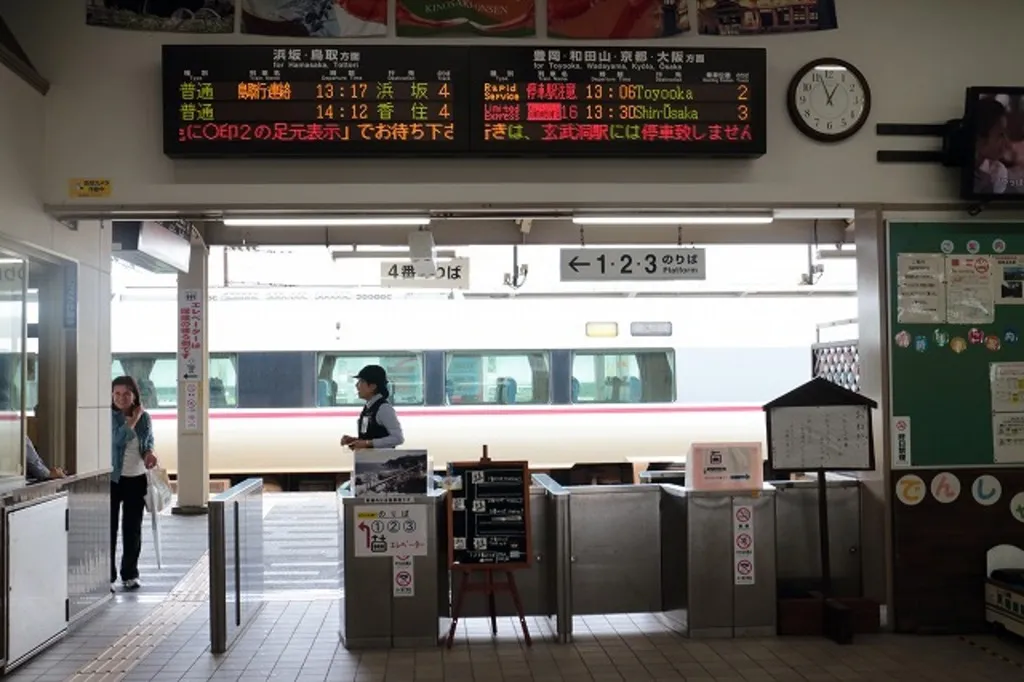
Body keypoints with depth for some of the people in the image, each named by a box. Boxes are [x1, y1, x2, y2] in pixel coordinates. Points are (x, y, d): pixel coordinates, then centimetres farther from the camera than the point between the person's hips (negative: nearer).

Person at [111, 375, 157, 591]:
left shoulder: (145, 418, 3)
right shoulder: (109, 417, -8)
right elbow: (117, 439, -23)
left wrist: (149, 453, -5)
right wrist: (133, 419, -17)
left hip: (137, 479, 4)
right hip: (112, 478, -3)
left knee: (133, 528, 10)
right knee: (110, 527, -3)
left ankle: (129, 575, 22)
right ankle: (108, 577, 4)